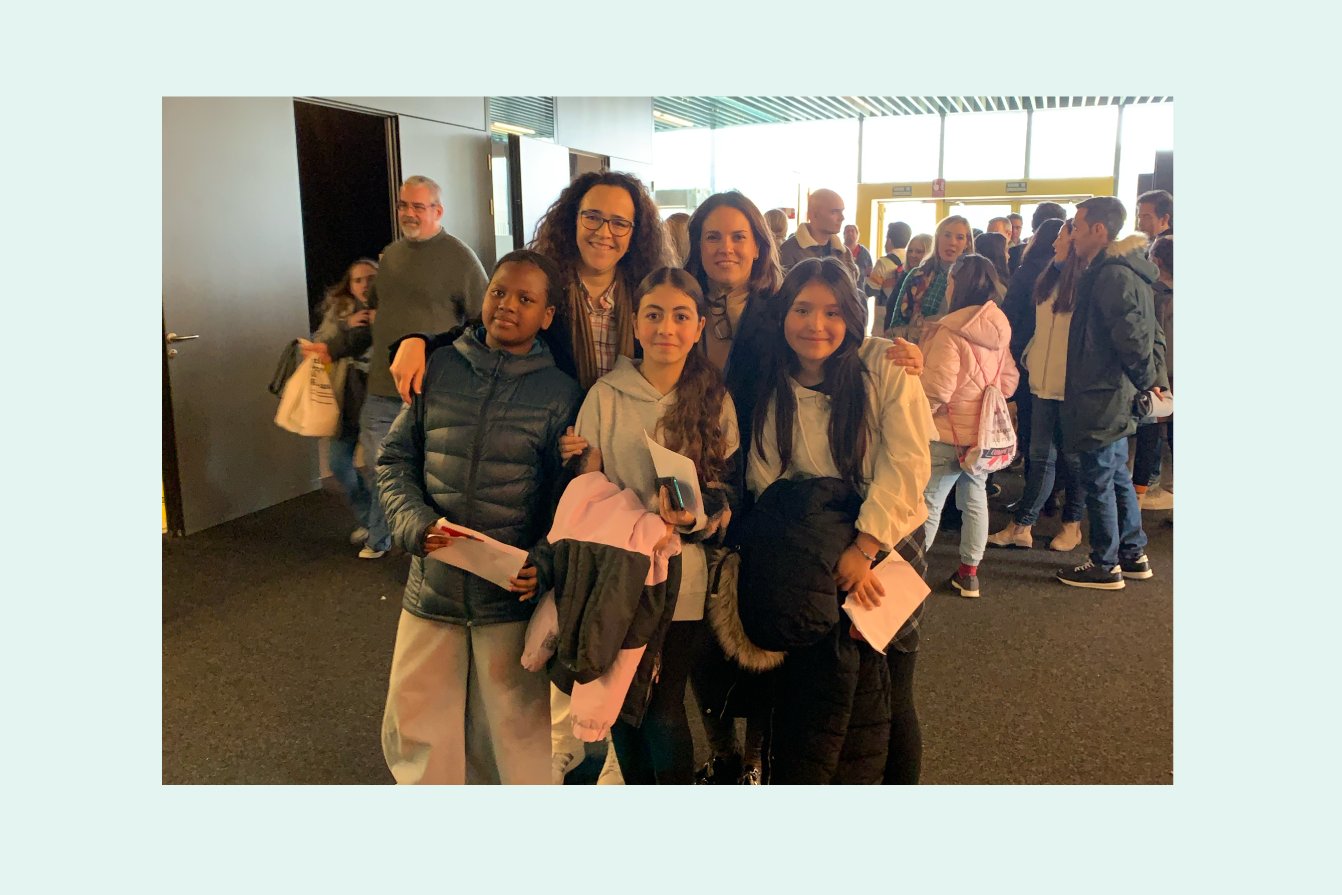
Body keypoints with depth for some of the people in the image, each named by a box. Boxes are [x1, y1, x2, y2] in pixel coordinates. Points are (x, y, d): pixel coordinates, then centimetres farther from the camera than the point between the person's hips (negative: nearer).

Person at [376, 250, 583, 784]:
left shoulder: (559, 391, -3)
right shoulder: (439, 368, 2)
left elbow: (569, 498, -2)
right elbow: (395, 459, 7)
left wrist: (543, 565, -18)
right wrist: (415, 523, -10)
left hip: (512, 596, -2)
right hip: (432, 586, 3)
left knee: (517, 738, 11)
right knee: (413, 730, 15)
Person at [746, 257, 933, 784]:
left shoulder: (885, 365, -8)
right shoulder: (771, 389, 0)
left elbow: (906, 462, -14)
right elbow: (765, 484, -4)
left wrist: (864, 546, -20)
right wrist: (829, 554, -15)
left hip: (889, 544, -1)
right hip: (816, 558, 2)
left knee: (886, 696, 4)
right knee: (814, 688, -1)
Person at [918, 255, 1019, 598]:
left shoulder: (950, 332, -20)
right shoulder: (999, 330, 3)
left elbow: (936, 390, -22)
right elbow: (1009, 380, 10)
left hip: (948, 434, -7)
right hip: (984, 434, 7)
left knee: (929, 502, 2)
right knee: (975, 499, 15)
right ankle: (969, 573, 23)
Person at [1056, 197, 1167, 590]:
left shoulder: (1113, 274, -19)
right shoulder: (1120, 269, 14)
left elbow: (1134, 335, -23)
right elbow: (1148, 333, 19)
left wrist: (1147, 379, -10)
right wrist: (1156, 377, 13)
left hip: (1102, 399, -10)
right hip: (1115, 398, 10)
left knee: (1098, 482, 0)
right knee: (1117, 476, 18)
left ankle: (1105, 565, 11)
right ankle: (1133, 555, 29)